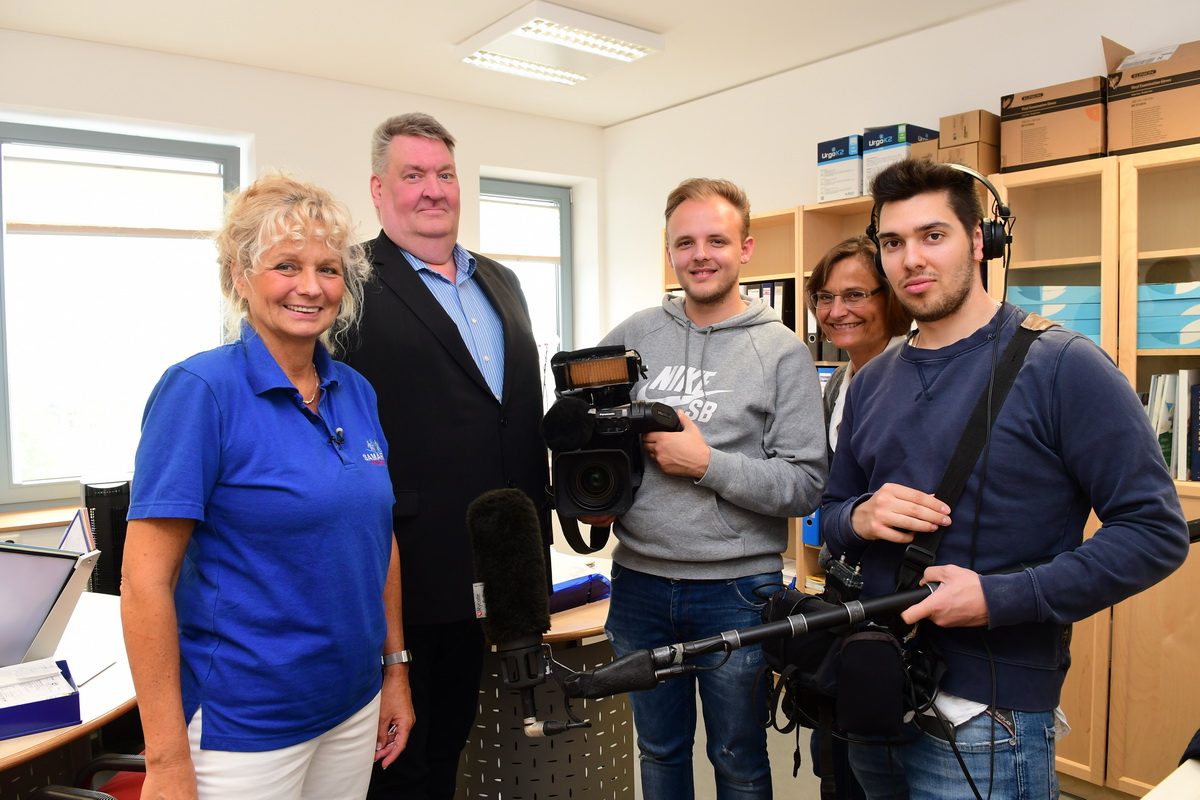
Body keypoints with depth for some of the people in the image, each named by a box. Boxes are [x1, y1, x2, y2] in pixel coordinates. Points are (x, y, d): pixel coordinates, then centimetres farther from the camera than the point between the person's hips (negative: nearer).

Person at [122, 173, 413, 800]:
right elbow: (145, 582, -16)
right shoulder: (199, 389, -15)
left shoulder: (357, 393, 1)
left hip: (354, 707, 6)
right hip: (242, 725, -6)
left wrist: (394, 668, 10)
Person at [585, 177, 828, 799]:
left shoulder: (781, 350, -7)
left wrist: (706, 463, -20)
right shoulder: (633, 335, 2)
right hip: (639, 583, 3)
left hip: (737, 591, -3)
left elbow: (805, 485, -12)